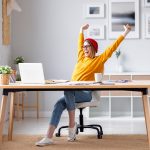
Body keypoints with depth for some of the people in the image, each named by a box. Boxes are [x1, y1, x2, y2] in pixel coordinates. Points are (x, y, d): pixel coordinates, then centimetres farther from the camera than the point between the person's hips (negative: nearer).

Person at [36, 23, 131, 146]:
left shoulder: (99, 60, 7)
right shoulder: (81, 58, 23)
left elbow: (112, 48, 1)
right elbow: (80, 44, 40)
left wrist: (125, 33, -2)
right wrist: (82, 31, 53)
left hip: (86, 93, -5)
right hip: (73, 93, 5)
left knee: (68, 90, -36)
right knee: (59, 104, -25)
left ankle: (72, 124, -21)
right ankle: (49, 137, -33)